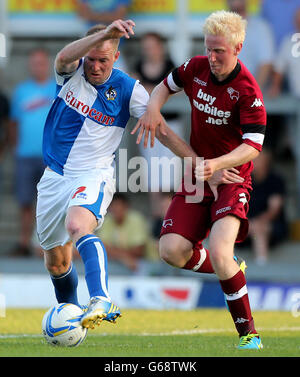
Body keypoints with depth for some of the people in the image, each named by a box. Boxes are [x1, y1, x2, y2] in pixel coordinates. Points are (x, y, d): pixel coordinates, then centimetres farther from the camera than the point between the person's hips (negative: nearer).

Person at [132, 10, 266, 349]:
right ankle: (228, 272, 22)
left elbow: (253, 146, -20)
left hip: (231, 180, -6)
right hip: (196, 178, 6)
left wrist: (216, 164, -36)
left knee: (219, 253, -26)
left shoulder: (247, 90, -18)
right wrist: (153, 109, -2)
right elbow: (167, 85, 20)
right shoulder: (196, 68, -1)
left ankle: (248, 333, -11)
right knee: (172, 250, -10)